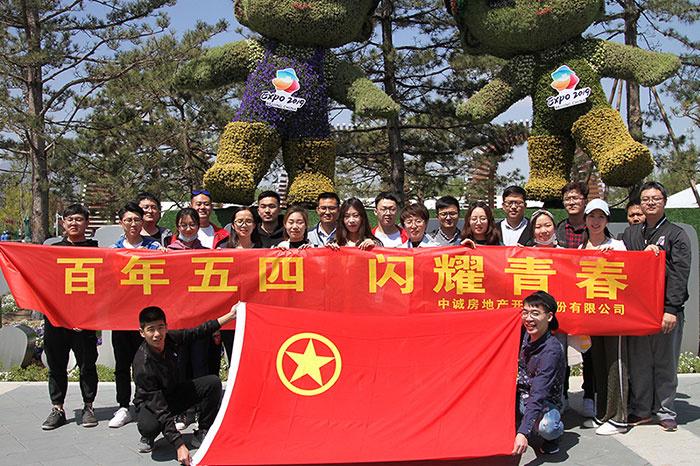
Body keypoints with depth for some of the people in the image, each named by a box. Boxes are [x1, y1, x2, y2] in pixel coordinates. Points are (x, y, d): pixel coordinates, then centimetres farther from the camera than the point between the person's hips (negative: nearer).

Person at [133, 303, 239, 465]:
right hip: (151, 403, -6)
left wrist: (230, 316, -2)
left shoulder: (170, 338, -18)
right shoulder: (143, 365, -33)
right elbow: (161, 410, -34)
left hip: (173, 393, 6)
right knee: (149, 426, -39)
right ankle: (147, 438, 0)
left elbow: (199, 332, 2)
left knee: (213, 383, -13)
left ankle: (201, 435, -2)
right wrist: (180, 446, -38)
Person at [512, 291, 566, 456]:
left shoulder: (552, 350, -25)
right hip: (521, 396, 6)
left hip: (546, 403, -6)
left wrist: (523, 433, -40)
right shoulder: (526, 335, -5)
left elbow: (538, 394, -33)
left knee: (546, 426, -38)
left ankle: (553, 435, 1)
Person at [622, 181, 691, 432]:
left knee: (665, 362, 5)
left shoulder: (677, 235, 3)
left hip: (666, 309, -3)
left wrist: (671, 309, -13)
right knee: (638, 360, 7)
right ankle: (640, 409, 18)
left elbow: (679, 273, -6)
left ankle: (665, 411, 18)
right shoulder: (630, 233, 15)